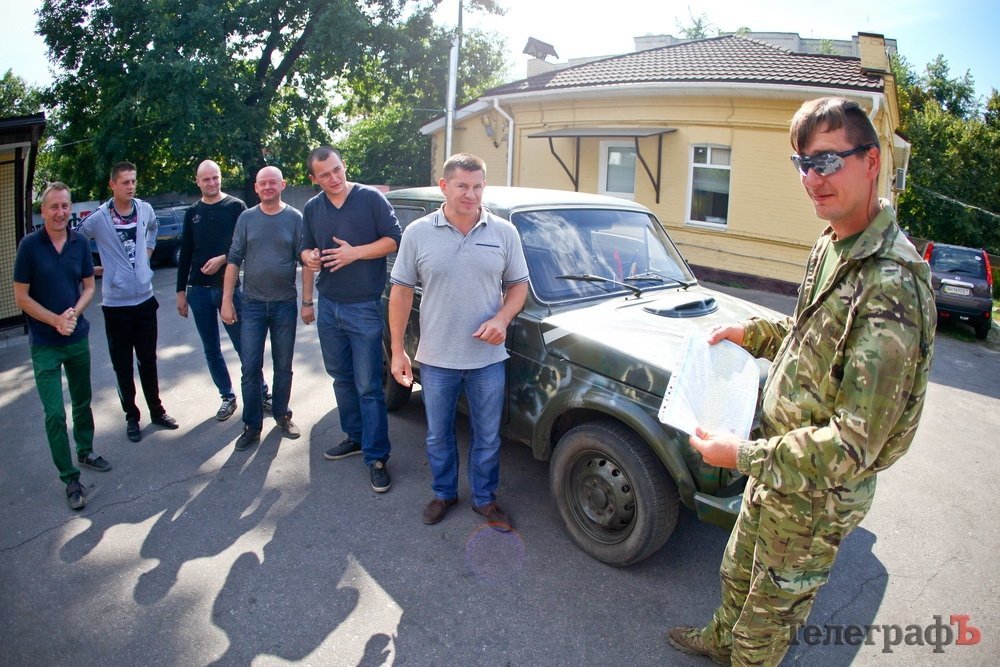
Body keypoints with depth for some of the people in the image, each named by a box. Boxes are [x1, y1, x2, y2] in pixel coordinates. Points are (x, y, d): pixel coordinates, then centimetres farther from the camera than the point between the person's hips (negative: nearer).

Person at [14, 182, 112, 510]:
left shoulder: (80, 243, -1)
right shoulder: (30, 245, -10)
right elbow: (21, 297, -7)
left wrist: (74, 313, -12)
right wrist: (55, 321, -17)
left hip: (78, 336, 4)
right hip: (45, 344, -3)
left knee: (82, 401, 17)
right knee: (55, 413, -3)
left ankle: (85, 451, 38)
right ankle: (70, 479, 6)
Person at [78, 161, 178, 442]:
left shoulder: (145, 209, -1)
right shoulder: (97, 219, -12)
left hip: (145, 297, 3)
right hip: (116, 303, -3)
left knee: (148, 361, 15)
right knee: (123, 366, 8)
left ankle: (157, 410, 28)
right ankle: (131, 416, 22)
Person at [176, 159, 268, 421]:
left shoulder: (236, 206, 0)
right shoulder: (192, 212, 10)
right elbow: (185, 254, 12)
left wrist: (222, 258, -17)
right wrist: (181, 291, 10)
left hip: (229, 286, -4)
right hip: (198, 290, 4)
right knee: (211, 349, 8)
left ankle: (262, 393, 11)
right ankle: (228, 396, 20)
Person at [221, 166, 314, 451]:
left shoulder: (295, 218, -1)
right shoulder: (246, 218, 3)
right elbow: (234, 260, 4)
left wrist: (307, 302, -6)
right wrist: (227, 300, -1)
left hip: (285, 304, -1)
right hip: (252, 304, 1)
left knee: (283, 366, 10)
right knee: (250, 368, 1)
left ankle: (282, 414, 27)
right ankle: (252, 425, 12)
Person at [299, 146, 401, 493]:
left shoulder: (371, 198, -7)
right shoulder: (312, 208, 9)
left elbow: (394, 238, -10)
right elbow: (306, 248, 16)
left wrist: (355, 252, -20)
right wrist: (309, 258, -8)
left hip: (364, 307, -6)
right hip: (328, 306, 6)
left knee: (368, 386, -4)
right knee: (341, 377, 17)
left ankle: (377, 457, 4)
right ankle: (355, 436, 34)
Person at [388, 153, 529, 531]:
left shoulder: (504, 233, -1)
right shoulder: (418, 233, -4)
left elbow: (518, 285, 5)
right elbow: (401, 291, -1)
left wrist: (502, 319, -15)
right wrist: (397, 350, -5)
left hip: (488, 358, 1)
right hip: (436, 358, 0)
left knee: (487, 437, 13)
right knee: (438, 436, 16)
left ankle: (485, 498, 33)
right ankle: (444, 493, 38)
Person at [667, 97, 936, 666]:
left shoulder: (891, 286, -31)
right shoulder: (834, 246, 0)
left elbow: (854, 445, -31)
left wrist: (745, 456, -25)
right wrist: (754, 332, 2)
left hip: (816, 495, -9)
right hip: (779, 469, 9)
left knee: (773, 607, 18)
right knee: (739, 569, 31)